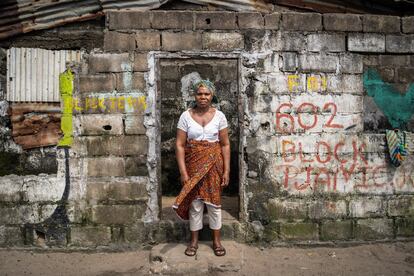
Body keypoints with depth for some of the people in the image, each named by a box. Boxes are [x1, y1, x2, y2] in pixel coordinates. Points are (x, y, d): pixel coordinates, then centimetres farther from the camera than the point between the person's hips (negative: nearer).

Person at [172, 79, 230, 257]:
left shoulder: (219, 116, -2)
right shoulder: (186, 116, -4)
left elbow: (225, 145, -1)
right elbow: (180, 145, -6)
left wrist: (226, 170, -5)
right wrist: (183, 171, -11)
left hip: (214, 165, 0)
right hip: (193, 165, 0)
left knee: (214, 202, 9)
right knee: (194, 203, 8)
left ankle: (216, 241, 25)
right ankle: (194, 241, 25)